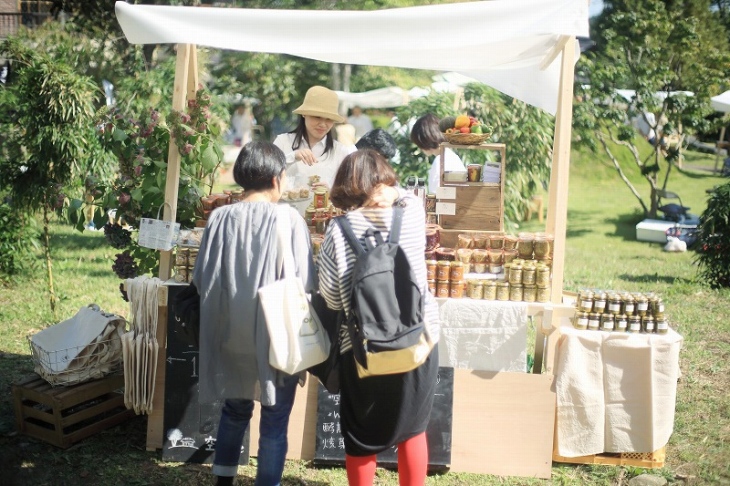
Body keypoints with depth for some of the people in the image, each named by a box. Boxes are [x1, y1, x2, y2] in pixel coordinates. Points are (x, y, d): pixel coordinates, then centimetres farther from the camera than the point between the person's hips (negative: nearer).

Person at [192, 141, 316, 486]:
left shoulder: (220, 218, -6)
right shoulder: (289, 220, -15)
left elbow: (201, 279, 1)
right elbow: (304, 283, -13)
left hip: (230, 336, 4)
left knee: (235, 411, 24)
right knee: (274, 424, 10)